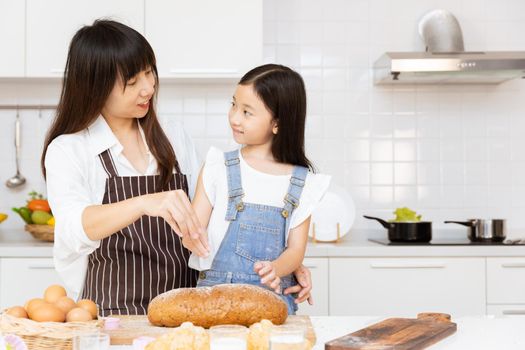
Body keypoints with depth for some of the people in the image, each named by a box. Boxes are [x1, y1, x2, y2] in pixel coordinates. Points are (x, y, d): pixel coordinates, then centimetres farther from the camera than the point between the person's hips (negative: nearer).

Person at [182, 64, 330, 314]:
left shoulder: (301, 183, 6)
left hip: (273, 296, 1)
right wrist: (192, 237, -21)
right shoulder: (218, 167, 5)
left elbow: (296, 248, 4)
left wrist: (275, 269, -17)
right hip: (216, 293, -1)